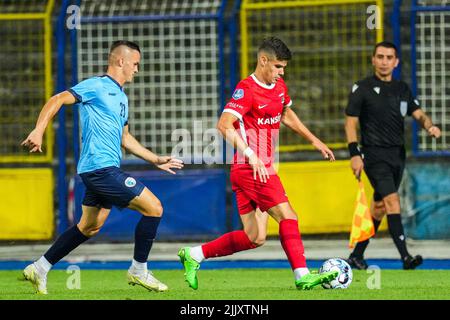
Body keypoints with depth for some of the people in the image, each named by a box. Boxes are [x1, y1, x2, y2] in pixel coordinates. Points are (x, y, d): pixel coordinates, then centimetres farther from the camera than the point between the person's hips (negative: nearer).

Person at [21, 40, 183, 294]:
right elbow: (57, 100, -14)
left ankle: (40, 268, 22)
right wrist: (39, 131, -26)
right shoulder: (96, 86, -8)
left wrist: (156, 160, 28)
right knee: (154, 208, -9)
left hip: (104, 170, 10)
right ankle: (138, 271, 1)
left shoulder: (122, 97, 20)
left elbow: (125, 139, 29)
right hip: (100, 167, -10)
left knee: (90, 227, 16)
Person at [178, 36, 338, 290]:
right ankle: (302, 276, -11)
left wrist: (313, 140, 29)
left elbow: (286, 115, 33)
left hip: (262, 169, 9)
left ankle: (194, 255, 15)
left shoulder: (279, 86, 13)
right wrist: (251, 155, -33)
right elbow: (224, 125, -25)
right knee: (288, 217, -13)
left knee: (255, 238, 7)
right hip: (251, 170, -9)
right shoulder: (247, 89, -14)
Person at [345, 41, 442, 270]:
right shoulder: (362, 88, -4)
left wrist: (429, 126, -15)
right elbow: (351, 122, -5)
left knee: (379, 206, 11)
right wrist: (355, 154, -14)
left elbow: (418, 114, 9)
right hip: (375, 155, -6)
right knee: (392, 200, -19)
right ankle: (405, 257, -27)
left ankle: (356, 256, 22)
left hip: (397, 155, 6)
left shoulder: (402, 89, 12)